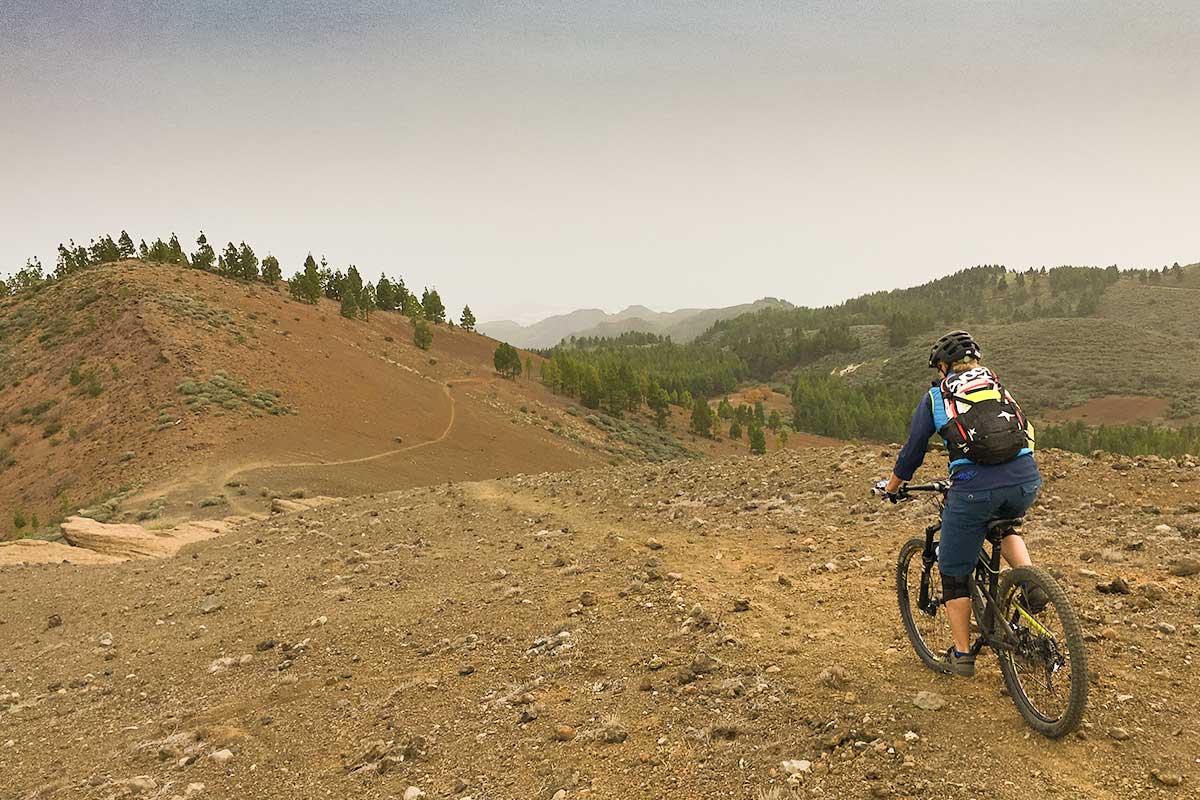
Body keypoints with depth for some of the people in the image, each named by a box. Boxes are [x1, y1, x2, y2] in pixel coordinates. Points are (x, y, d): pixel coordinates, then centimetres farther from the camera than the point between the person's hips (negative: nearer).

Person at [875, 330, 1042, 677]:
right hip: (1026, 480, 4)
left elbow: (913, 451, 20)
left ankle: (961, 655, 22)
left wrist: (890, 487, 36)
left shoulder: (935, 397, 14)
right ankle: (1032, 585, 16)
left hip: (974, 487, -4)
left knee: (954, 573, 15)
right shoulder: (999, 386, 24)